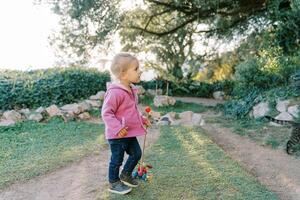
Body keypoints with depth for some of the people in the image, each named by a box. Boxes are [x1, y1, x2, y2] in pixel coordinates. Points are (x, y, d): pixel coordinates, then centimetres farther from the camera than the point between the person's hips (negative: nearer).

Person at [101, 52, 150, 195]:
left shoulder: (131, 90, 5)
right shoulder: (115, 92, -26)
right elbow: (106, 113, -23)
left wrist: (142, 119, 14)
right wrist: (117, 128, -30)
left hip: (130, 133, 9)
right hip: (117, 135, -9)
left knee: (136, 153, 17)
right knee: (117, 159, 8)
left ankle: (126, 175, 39)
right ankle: (114, 183, 32)